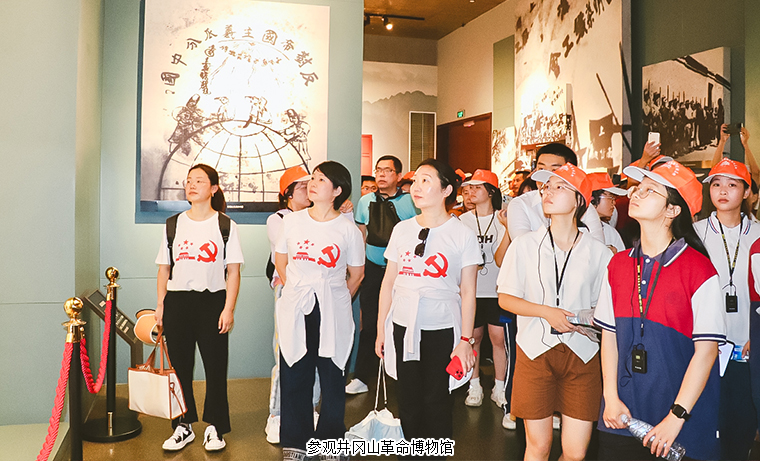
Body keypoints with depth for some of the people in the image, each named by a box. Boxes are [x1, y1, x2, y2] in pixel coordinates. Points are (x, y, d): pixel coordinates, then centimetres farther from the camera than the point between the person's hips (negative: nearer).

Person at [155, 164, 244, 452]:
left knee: (215, 366, 1)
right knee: (180, 366, 8)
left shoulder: (225, 225, 1)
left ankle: (214, 428, 15)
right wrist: (160, 305, 4)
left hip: (212, 301, -3)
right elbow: (164, 268, 11)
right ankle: (183, 426, 22)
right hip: (177, 301, 3)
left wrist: (228, 309, -9)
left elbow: (233, 271, -3)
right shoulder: (173, 224, 10)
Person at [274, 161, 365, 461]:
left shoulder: (348, 229, -2)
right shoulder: (291, 221, 5)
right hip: (295, 312, 2)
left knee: (333, 379, 5)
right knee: (293, 377, 7)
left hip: (332, 315, -2)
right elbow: (280, 262, 16)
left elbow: (356, 275, 6)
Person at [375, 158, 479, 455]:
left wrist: (465, 339, -6)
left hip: (442, 330, -3)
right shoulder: (402, 229, 6)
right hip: (402, 327, 3)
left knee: (436, 400, 5)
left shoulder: (462, 234, -3)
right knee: (407, 400, 10)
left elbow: (467, 293, -3)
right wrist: (381, 329, 9)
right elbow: (389, 282, 10)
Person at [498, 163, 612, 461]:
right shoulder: (524, 245, 2)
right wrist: (547, 312, -12)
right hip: (535, 350, 0)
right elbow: (505, 299, 2)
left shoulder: (598, 252, 3)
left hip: (581, 355, 1)